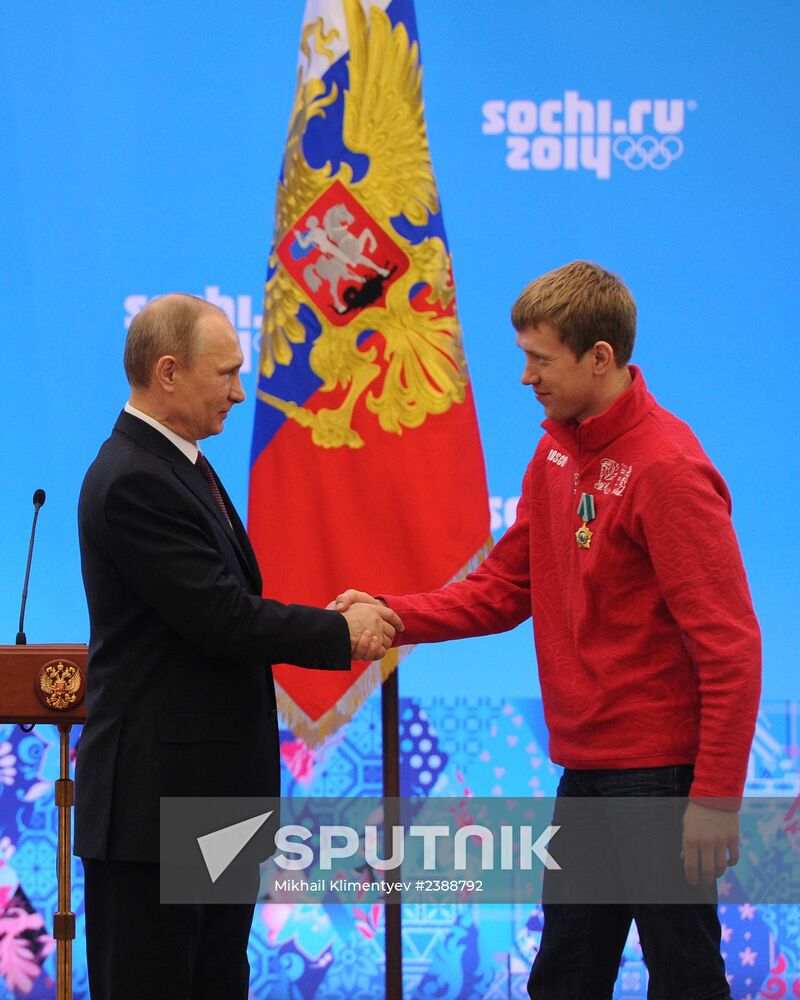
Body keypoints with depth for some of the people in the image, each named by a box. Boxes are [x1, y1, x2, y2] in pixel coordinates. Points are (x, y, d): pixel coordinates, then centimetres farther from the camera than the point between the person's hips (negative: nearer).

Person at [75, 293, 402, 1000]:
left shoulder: (177, 465, 14)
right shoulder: (133, 482, -18)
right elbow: (223, 620, -21)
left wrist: (329, 621, 2)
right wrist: (341, 634, -8)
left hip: (211, 793, 10)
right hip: (156, 798, -10)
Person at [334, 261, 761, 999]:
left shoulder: (668, 470, -17)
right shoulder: (557, 450, 9)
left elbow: (729, 647, -18)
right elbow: (503, 588, 14)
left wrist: (717, 796, -19)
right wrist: (392, 617, -1)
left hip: (660, 773, -9)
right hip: (585, 770, 9)